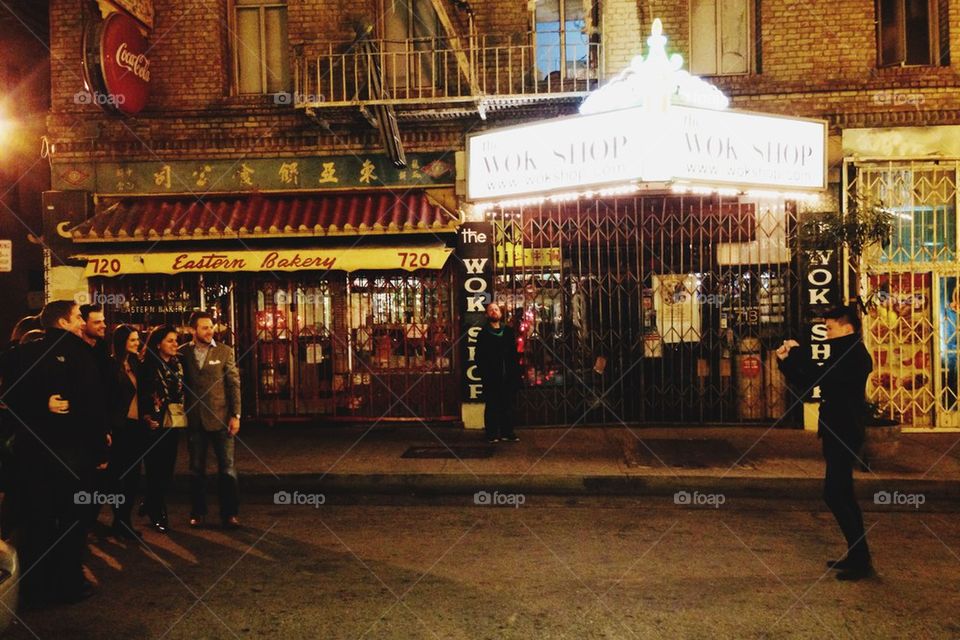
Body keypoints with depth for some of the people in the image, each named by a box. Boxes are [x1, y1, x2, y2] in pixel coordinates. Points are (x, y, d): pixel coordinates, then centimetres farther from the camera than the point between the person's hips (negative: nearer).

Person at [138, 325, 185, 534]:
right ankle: (157, 515, 16)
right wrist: (147, 419, -9)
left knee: (167, 470, 11)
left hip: (173, 425, 6)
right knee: (156, 471, 3)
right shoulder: (147, 366, -10)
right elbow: (141, 396, -9)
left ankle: (150, 504, 31)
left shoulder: (178, 364, 8)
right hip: (155, 426, -6)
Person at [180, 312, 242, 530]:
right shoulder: (183, 353, 2)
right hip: (194, 420, 1)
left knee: (227, 468, 2)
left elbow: (234, 384, -1)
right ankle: (198, 512, 23)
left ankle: (229, 513, 10)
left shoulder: (224, 351, 0)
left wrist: (235, 415, -7)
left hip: (220, 419, -1)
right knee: (196, 469, 11)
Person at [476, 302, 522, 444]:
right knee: (491, 406, 1)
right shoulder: (483, 334, 3)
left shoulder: (509, 331, 13)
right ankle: (492, 434, 7)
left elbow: (514, 353, 13)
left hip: (508, 377, 3)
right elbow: (479, 356, -1)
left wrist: (516, 372, 5)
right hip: (491, 377, -3)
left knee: (508, 405, 6)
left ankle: (507, 432, 13)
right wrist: (483, 373, -12)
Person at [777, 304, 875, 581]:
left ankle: (861, 561, -3)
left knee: (834, 494, -9)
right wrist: (786, 360, 5)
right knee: (842, 494, 14)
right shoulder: (844, 354, 18)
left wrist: (797, 352, -17)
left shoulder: (855, 355, -14)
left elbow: (819, 376, -28)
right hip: (837, 432, 10)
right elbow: (806, 383, 16)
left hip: (844, 433, -10)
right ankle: (857, 555, 23)